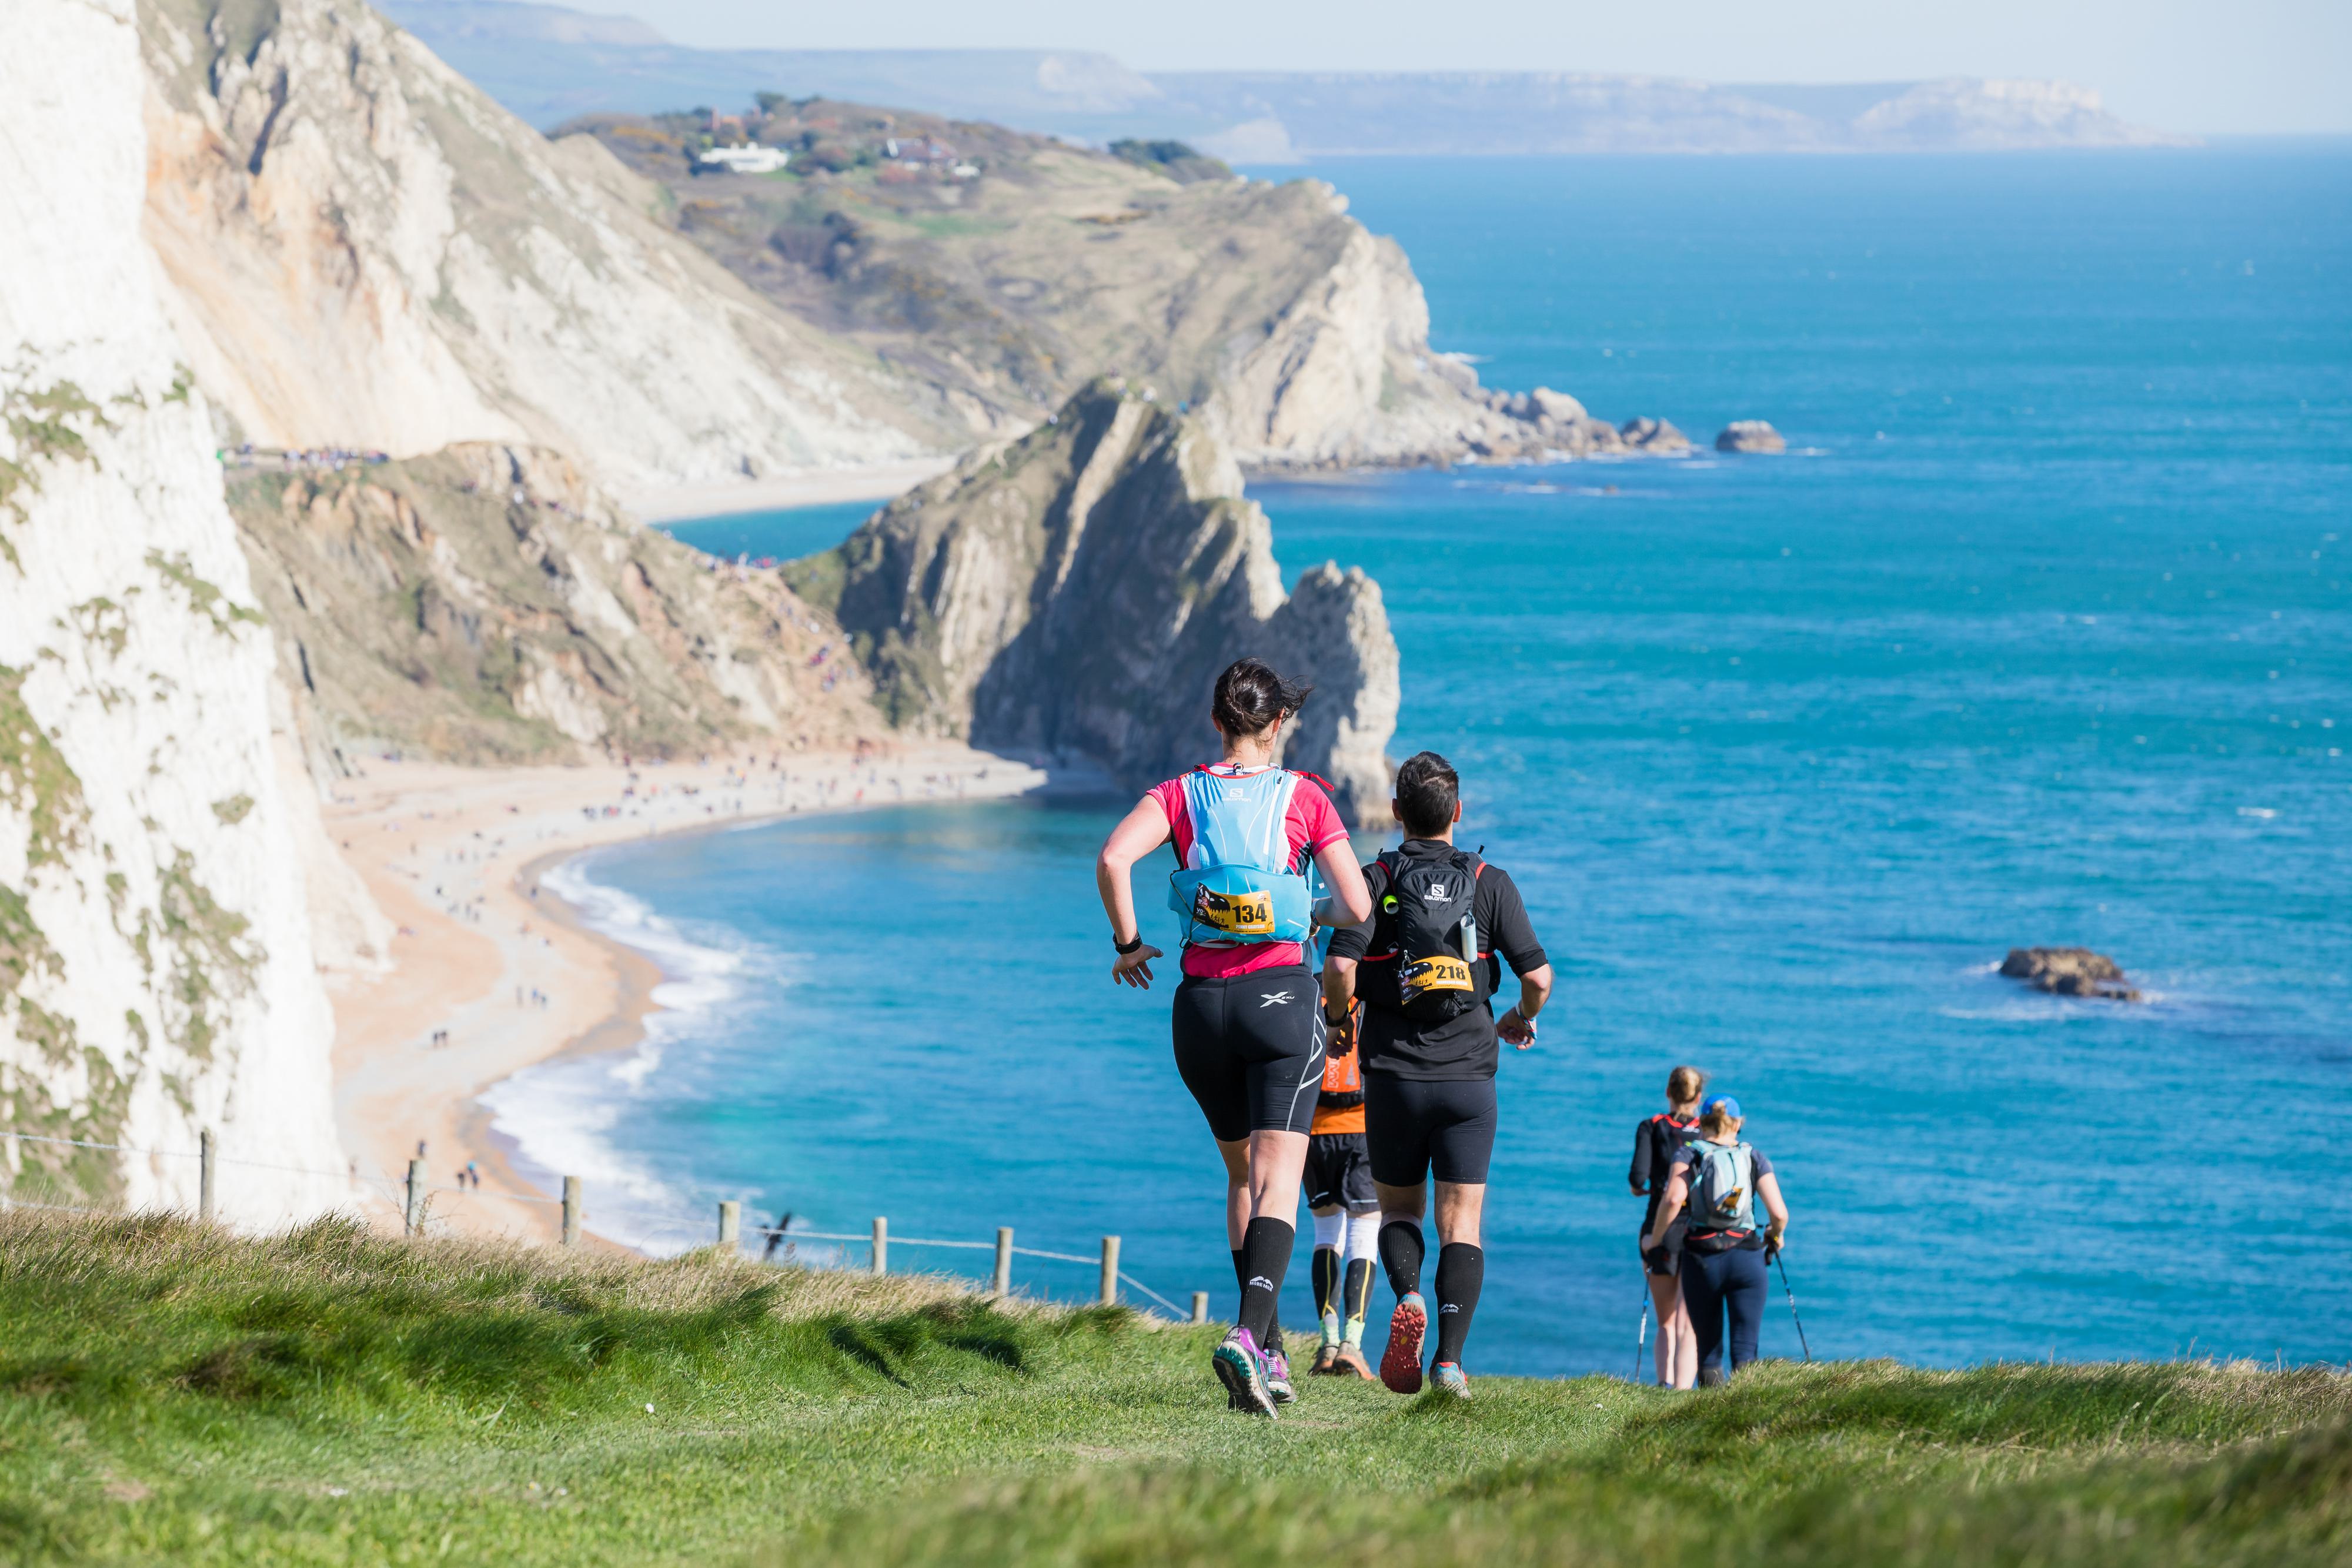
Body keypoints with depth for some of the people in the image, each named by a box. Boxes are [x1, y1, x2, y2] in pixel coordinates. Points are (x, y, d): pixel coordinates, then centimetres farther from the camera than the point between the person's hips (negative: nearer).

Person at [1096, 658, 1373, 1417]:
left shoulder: (1180, 795, 4)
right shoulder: (1305, 798, 1)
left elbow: (1113, 857, -13)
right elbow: (1358, 907, -3)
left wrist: (1128, 943, 0)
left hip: (1202, 1004, 3)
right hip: (1282, 996, -3)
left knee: (1242, 1175, 19)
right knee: (1278, 1182, -9)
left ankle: (1269, 1354, 20)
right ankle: (1248, 1335, -31)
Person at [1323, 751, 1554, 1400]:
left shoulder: (1375, 880, -2)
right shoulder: (1490, 883, 1)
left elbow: (1341, 967, -15)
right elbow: (1538, 977, -3)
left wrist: (1337, 1014, 7)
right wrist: (1523, 1019, 19)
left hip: (1394, 1074, 0)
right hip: (1469, 1075, 0)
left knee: (1398, 1208, 17)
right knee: (1461, 1224, 0)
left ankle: (1408, 1298, -13)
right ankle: (1450, 1359, -16)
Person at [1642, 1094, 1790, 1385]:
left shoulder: (1689, 1154, 3)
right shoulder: (1755, 1157, 7)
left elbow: (1673, 1200, -15)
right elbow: (1779, 1213, -2)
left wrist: (1655, 1239, -1)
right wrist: (1776, 1236, 20)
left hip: (1701, 1261, 0)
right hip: (1747, 1260, 0)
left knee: (1708, 1349, 12)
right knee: (1745, 1349, -4)